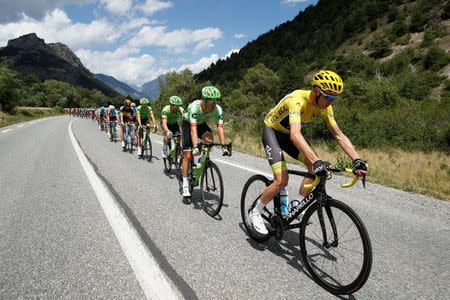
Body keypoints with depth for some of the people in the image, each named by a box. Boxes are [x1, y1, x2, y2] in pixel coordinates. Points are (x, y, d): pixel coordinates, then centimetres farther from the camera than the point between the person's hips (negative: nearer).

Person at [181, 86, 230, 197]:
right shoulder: (194, 107, -37)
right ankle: (185, 186, -2)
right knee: (187, 155, -10)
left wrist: (224, 146, -41)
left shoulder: (218, 110, -27)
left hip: (201, 124, 3)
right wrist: (195, 146, -54)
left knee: (209, 139, -30)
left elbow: (220, 127, -31)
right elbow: (193, 128, -44)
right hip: (188, 124, -3)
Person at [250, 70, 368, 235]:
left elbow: (339, 135, -13)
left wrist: (357, 159, -26)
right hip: (272, 131, -7)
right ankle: (255, 212, 3)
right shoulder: (298, 99, -35)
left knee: (315, 167, -11)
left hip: (288, 134, 7)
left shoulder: (325, 106, -12)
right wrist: (317, 161, -59)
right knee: (282, 181, -19)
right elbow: (295, 135, -49)